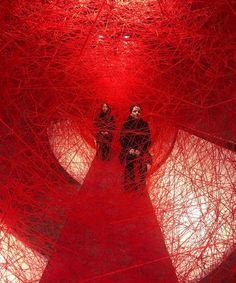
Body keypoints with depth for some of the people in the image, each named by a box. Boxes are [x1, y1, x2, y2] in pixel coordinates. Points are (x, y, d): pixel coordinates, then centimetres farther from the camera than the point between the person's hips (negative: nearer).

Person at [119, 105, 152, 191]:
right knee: (129, 175, -1)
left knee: (140, 175, -2)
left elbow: (148, 140, 1)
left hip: (141, 154, 0)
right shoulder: (126, 124, 3)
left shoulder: (145, 125, 4)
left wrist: (140, 150, -11)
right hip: (128, 155, 0)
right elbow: (122, 139, 1)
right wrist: (129, 149, -12)